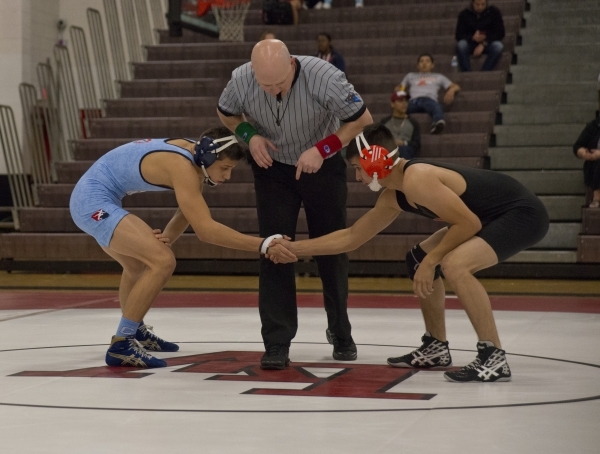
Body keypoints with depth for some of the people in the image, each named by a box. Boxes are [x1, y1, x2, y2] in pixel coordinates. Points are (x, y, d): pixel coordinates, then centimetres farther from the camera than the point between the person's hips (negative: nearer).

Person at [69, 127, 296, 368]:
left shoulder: (195, 153, 2)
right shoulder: (181, 166, -27)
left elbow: (188, 212, 8)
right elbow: (205, 229, -33)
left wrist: (168, 236, -13)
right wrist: (263, 245, -35)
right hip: (94, 203, -10)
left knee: (139, 264, 29)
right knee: (162, 261, -19)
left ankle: (134, 330, 52)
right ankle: (121, 346, -13)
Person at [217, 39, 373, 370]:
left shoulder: (324, 77, -32)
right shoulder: (241, 80, -23)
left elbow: (362, 119, -19)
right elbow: (226, 113, 0)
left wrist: (322, 149, -29)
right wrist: (249, 135, -20)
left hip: (322, 166, -1)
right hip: (272, 166, 1)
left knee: (331, 249, 8)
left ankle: (340, 333, 29)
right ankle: (277, 342, -3)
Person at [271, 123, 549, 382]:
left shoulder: (416, 180, -25)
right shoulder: (393, 197, 5)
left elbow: (469, 224, -25)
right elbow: (351, 237, 15)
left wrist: (431, 261, -17)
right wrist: (295, 248, 15)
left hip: (523, 214, -11)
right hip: (493, 217, 11)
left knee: (454, 265, -31)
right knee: (419, 261, 18)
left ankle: (494, 358, -22)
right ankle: (435, 348, 25)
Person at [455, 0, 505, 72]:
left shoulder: (494, 12, -6)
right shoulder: (464, 14, -5)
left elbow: (500, 34, -7)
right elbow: (459, 35, -6)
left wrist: (483, 44, -20)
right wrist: (472, 38, -28)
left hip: (488, 44, 0)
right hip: (471, 43, 0)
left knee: (498, 46, -34)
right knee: (461, 44, -33)